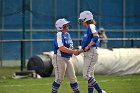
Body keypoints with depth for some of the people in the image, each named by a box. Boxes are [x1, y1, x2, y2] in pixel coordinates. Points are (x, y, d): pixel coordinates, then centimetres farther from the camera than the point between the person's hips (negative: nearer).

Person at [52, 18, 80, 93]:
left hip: (67, 59, 9)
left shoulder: (67, 34, 13)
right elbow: (61, 48, -26)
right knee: (59, 78, -4)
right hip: (59, 59, -9)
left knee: (73, 78, 11)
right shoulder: (59, 35, -16)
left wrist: (74, 51, -2)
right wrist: (73, 51, -27)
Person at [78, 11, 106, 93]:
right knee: (90, 75, 10)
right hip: (88, 54, 10)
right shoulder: (88, 28, 18)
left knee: (86, 75, -14)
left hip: (91, 53, -10)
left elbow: (96, 37, -26)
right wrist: (80, 51, 19)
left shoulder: (91, 26, -9)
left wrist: (87, 47, -19)